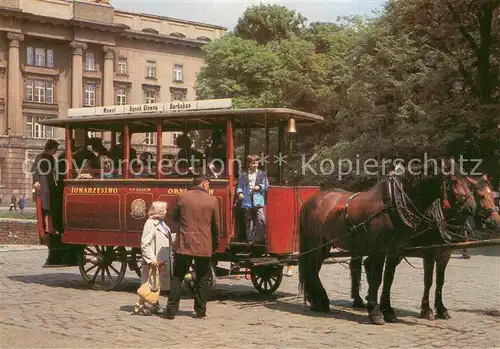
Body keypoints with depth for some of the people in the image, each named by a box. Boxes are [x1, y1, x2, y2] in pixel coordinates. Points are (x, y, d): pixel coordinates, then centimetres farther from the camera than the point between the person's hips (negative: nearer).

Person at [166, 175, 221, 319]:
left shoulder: (182, 196, -2)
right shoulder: (212, 200, -3)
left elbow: (174, 217, 10)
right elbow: (217, 226, 3)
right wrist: (215, 244, 16)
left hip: (183, 244, 0)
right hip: (204, 246, 0)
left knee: (177, 278, 9)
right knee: (202, 279, 12)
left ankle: (171, 310, 7)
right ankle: (200, 310, 14)